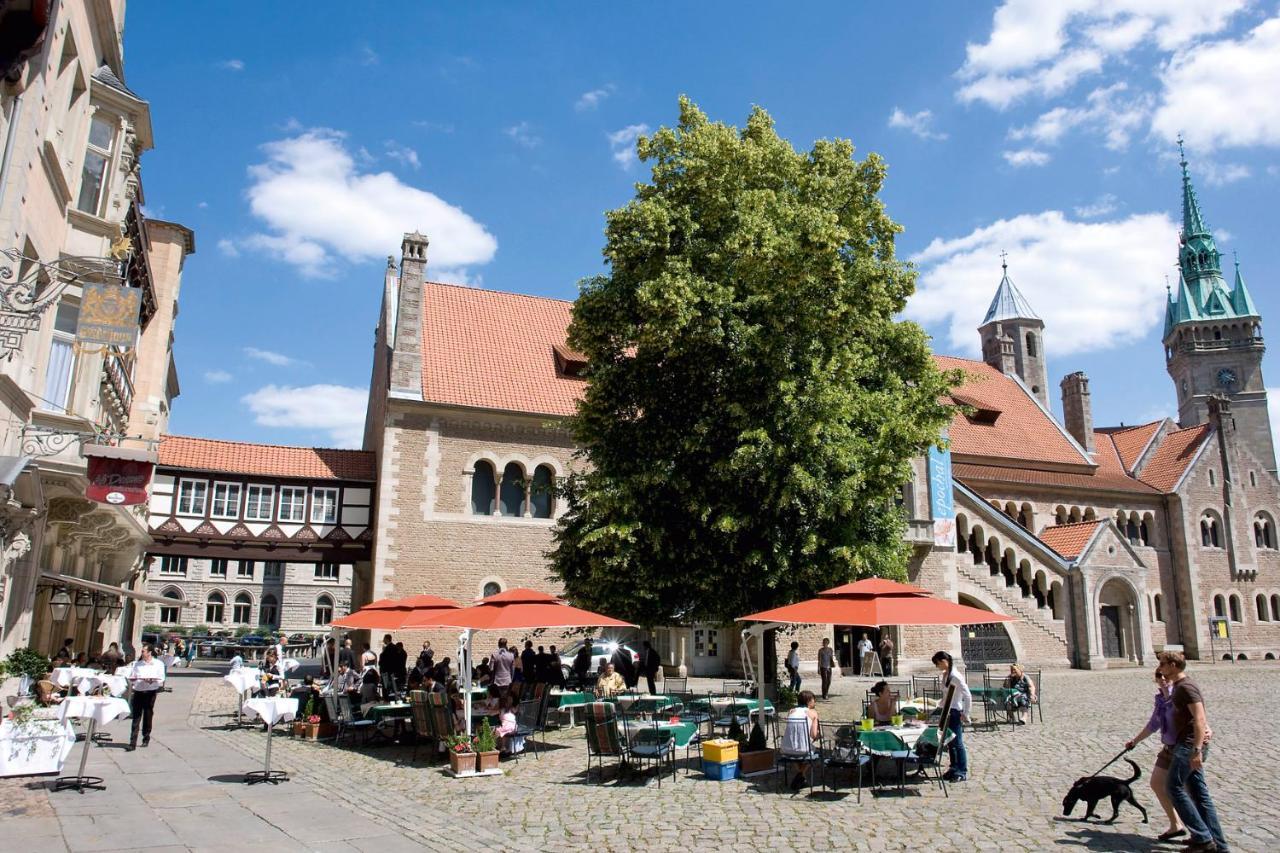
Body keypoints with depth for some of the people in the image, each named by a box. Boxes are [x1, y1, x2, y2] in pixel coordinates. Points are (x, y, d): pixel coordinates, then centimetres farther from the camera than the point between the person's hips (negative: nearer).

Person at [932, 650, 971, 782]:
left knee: (957, 743, -1)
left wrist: (965, 714, -15)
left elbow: (968, 696, -19)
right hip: (948, 712, 9)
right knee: (950, 742, 14)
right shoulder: (945, 675, 8)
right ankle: (954, 768, 25)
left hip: (956, 713, -9)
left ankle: (963, 772, 9)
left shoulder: (955, 676, -19)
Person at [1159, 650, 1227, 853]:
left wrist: (1197, 750, -27)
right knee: (1199, 792, 11)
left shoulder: (1186, 687, -15)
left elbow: (1199, 718, -23)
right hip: (1187, 745, 10)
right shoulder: (1177, 687, 17)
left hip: (1190, 744, -10)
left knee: (1174, 787, -9)